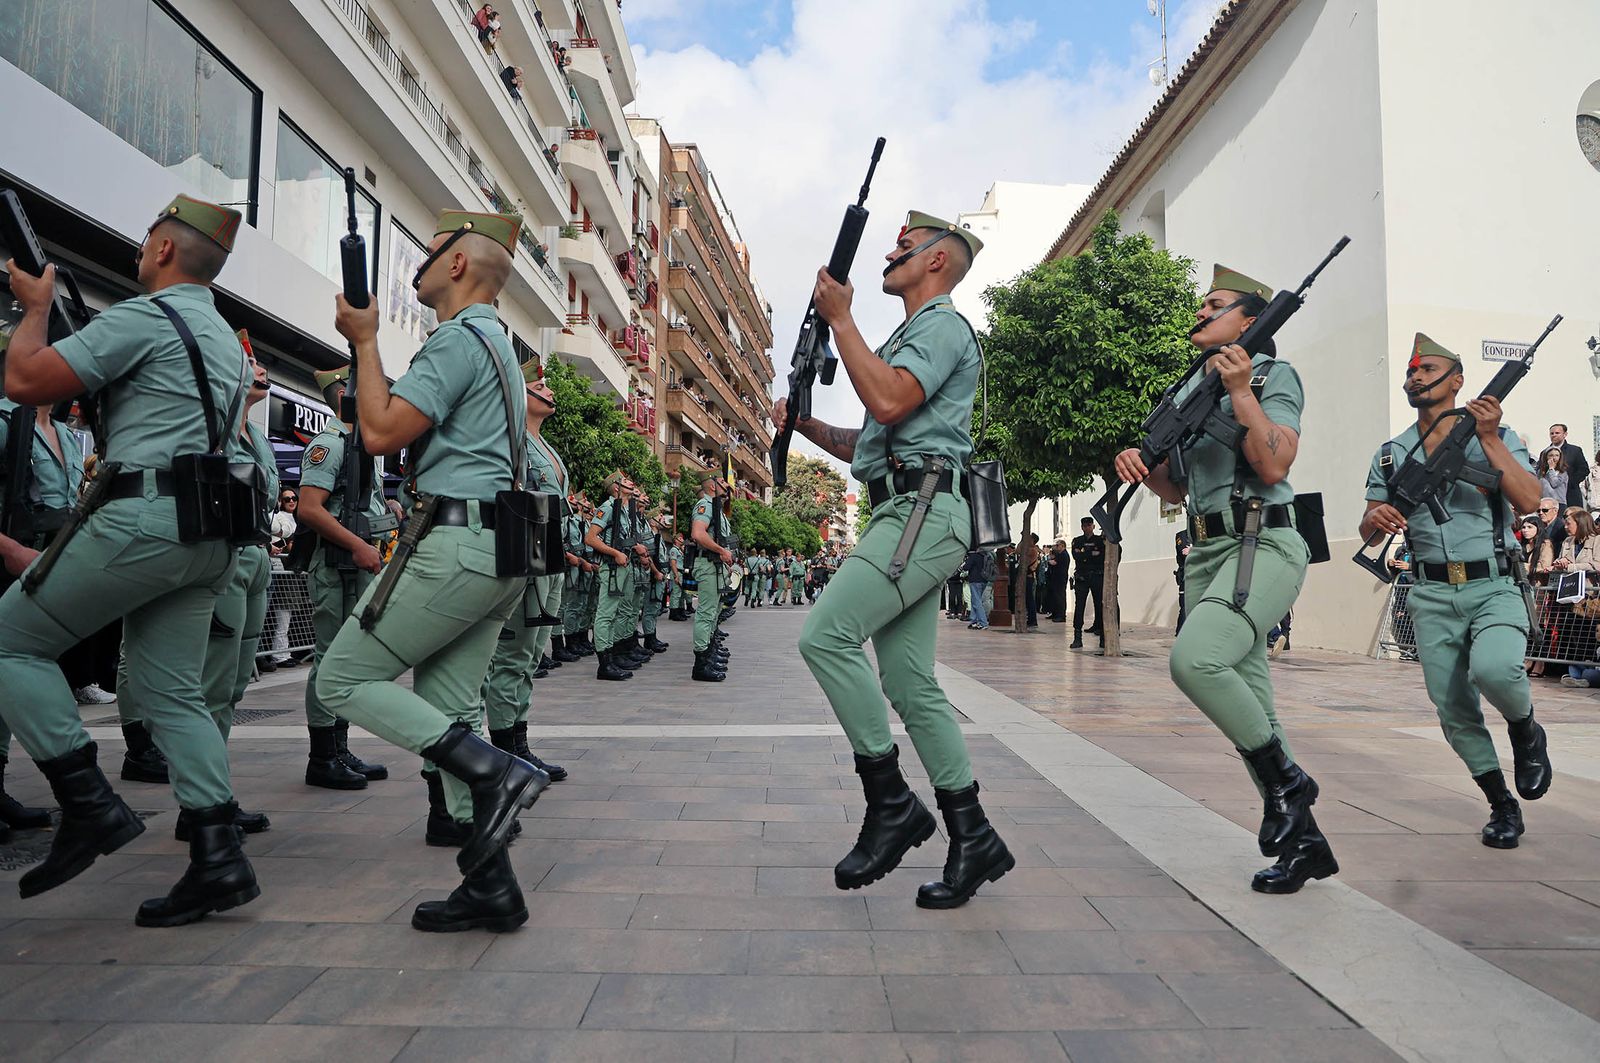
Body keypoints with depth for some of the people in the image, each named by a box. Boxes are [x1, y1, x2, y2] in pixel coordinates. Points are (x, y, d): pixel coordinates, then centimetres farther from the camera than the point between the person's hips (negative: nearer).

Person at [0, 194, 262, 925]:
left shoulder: (143, 317, -6)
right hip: (208, 534, 8)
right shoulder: (226, 340, 22)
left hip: (145, 520, -8)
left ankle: (88, 804, 3)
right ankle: (218, 859, 6)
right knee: (173, 693, 9)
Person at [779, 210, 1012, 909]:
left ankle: (890, 801, -9)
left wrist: (839, 318, -9)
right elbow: (868, 447, 30)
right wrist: (805, 424, 15)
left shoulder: (942, 325, 0)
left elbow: (888, 403, -19)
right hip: (907, 516, 10)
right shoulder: (907, 338, 31)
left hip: (924, 510, -10)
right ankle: (972, 837, 11)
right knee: (910, 682, 5)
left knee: (826, 635, -19)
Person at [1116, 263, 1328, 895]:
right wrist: (1141, 465, 0)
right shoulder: (1192, 388, 20)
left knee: (1195, 659, -29)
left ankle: (1286, 781, -7)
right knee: (1246, 706, 6)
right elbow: (1177, 491, 20)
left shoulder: (1272, 374, 0)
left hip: (1261, 546, -7)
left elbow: (1275, 465, -15)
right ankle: (1303, 841, 18)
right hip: (1206, 554, 7)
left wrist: (1242, 390, -15)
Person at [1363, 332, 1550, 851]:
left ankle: (1526, 730, 5)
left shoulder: (1498, 437, 4)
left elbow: (1528, 501, -12)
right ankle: (1502, 806, 23)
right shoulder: (1390, 455, 10)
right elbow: (1368, 530, 8)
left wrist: (1490, 439, -16)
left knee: (1493, 669, -30)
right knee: (1454, 712, 3)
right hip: (1432, 598, 3)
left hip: (1494, 589, -3)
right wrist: (1376, 518, -16)